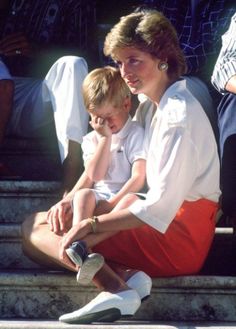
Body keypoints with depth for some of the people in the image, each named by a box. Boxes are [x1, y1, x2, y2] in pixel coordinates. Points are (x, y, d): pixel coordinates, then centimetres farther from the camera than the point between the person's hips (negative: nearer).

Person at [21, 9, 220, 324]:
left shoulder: (179, 115, -16)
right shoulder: (151, 107, 15)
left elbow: (161, 207, -22)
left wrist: (94, 223, -20)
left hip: (179, 236, -10)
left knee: (35, 231, -11)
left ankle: (115, 288, -31)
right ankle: (126, 275, -14)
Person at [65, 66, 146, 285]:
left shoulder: (136, 134, 2)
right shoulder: (91, 140, 15)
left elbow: (138, 178, -8)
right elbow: (95, 175, -2)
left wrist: (113, 202, -19)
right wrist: (105, 138, -4)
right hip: (98, 197, 4)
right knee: (83, 195, -29)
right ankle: (79, 246, -51)